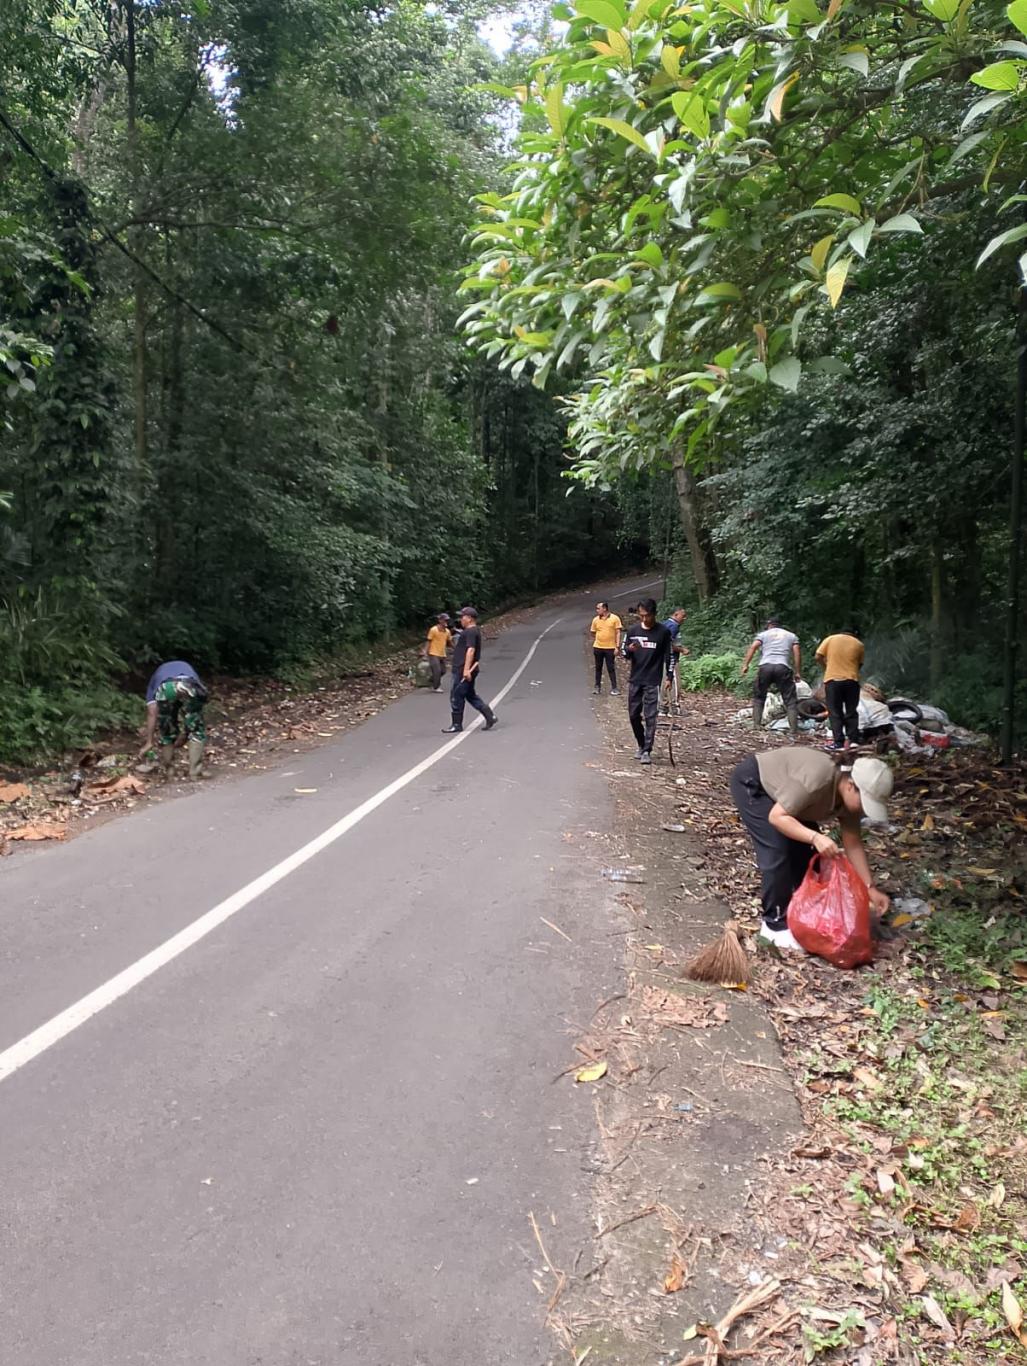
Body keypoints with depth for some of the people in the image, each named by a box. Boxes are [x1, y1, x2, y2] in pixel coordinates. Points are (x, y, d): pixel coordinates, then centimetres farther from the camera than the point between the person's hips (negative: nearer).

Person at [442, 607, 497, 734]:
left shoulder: (471, 632, -16)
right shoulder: (473, 630, 17)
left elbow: (471, 650, -25)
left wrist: (466, 670, -28)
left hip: (463, 670, -11)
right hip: (463, 669, 11)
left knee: (456, 696, -2)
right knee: (470, 695, 15)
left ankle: (457, 725, 5)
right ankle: (490, 716, 11)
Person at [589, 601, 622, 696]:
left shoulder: (615, 618, -5)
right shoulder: (595, 620, 4)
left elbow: (618, 633, -4)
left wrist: (617, 646, -9)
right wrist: (593, 647, 13)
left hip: (610, 648, -3)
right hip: (598, 648, 3)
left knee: (611, 668, 1)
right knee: (598, 668, 11)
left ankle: (614, 688, 7)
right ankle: (597, 687, 21)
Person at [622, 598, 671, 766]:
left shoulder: (663, 632, -4)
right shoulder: (632, 630, 3)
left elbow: (668, 656, 0)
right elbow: (625, 654, 9)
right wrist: (629, 650, -14)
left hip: (653, 682, -3)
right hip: (635, 680, 4)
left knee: (650, 717, -5)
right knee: (634, 715, 7)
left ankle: (647, 751, -1)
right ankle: (642, 746, 26)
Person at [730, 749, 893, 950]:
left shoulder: (849, 796, -12)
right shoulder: (816, 780, -37)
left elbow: (853, 844, -4)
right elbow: (777, 816, -34)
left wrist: (870, 888, -7)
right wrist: (815, 837, -44)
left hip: (777, 787, 8)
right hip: (752, 782, -8)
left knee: (806, 848, 3)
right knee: (779, 850, -16)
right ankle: (776, 924, -5)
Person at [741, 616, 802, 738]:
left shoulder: (764, 634, 20)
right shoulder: (792, 635, 23)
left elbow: (752, 647, 4)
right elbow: (797, 653, 9)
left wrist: (745, 665, -1)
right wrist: (798, 672, 9)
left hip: (765, 667, 0)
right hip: (783, 668, 0)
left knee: (758, 697, 15)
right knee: (790, 701, 3)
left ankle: (756, 726, 7)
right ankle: (794, 732, -4)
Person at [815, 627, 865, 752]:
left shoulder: (830, 639, 5)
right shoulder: (858, 644, 9)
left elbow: (818, 657, 0)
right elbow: (859, 664, 11)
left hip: (833, 679, -1)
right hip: (852, 680, 2)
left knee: (835, 713, 2)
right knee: (851, 712, 12)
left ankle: (839, 742, -2)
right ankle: (853, 739, 9)